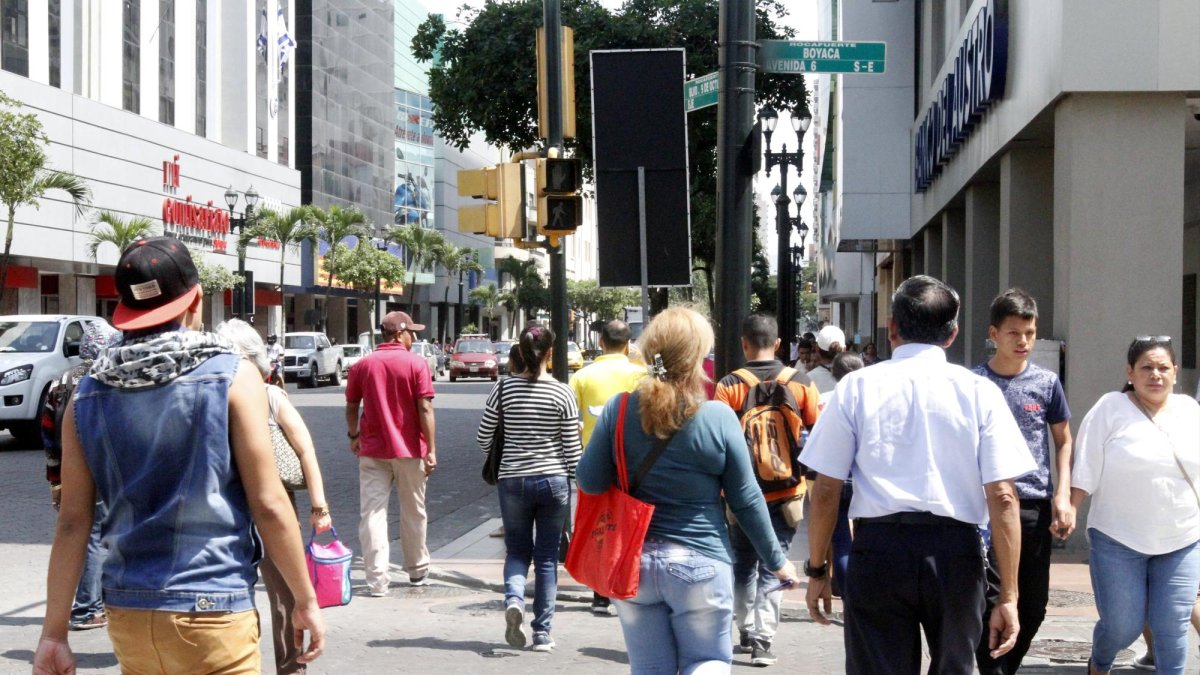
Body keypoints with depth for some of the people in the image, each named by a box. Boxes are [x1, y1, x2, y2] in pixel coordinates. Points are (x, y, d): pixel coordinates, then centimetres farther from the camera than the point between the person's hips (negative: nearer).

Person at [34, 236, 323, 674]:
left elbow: (73, 521, 2)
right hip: (211, 611, -4)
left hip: (128, 612, 5)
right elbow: (268, 504, -10)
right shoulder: (232, 377, -8)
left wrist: (54, 632, 6)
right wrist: (306, 600, -2)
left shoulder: (88, 395, 3)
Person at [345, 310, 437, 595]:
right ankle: (418, 571, 29)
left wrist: (353, 436, 25)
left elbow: (351, 406, 10)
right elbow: (425, 409, -11)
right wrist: (431, 450, -8)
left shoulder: (362, 365, 2)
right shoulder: (416, 364, -7)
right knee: (413, 513, 14)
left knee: (372, 513, 0)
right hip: (409, 449, -1)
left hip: (372, 450, 1)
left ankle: (376, 579, -7)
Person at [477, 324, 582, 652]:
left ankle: (513, 600, -14)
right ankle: (542, 633, 9)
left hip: (512, 480, 1)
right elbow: (572, 448, -4)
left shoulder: (503, 389, -4)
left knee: (517, 551, 15)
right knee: (547, 557, 9)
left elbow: (483, 438, 3)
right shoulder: (563, 393, -6)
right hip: (553, 481, -1)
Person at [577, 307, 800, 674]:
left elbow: (590, 482, -4)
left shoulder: (619, 410, -6)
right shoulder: (719, 417, -11)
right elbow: (746, 499, -5)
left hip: (633, 563, 2)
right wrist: (776, 560, 8)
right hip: (701, 564, -2)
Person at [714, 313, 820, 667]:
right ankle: (763, 640, -4)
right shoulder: (800, 384, -3)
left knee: (743, 564, 18)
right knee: (772, 566, 5)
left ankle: (746, 631, 25)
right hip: (785, 492, 0)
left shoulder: (729, 385, -8)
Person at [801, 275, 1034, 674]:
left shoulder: (856, 387, 1)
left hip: (878, 547, -1)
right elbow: (1002, 496, -4)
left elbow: (826, 491, 0)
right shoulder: (979, 392, 1)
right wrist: (1008, 595, -1)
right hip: (956, 551, 1)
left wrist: (817, 569, 11)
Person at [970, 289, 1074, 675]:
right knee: (992, 603, -8)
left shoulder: (1046, 383, 5)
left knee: (1033, 607, 9)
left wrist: (1063, 495, 1)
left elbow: (1063, 441, 12)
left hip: (1037, 509, 3)